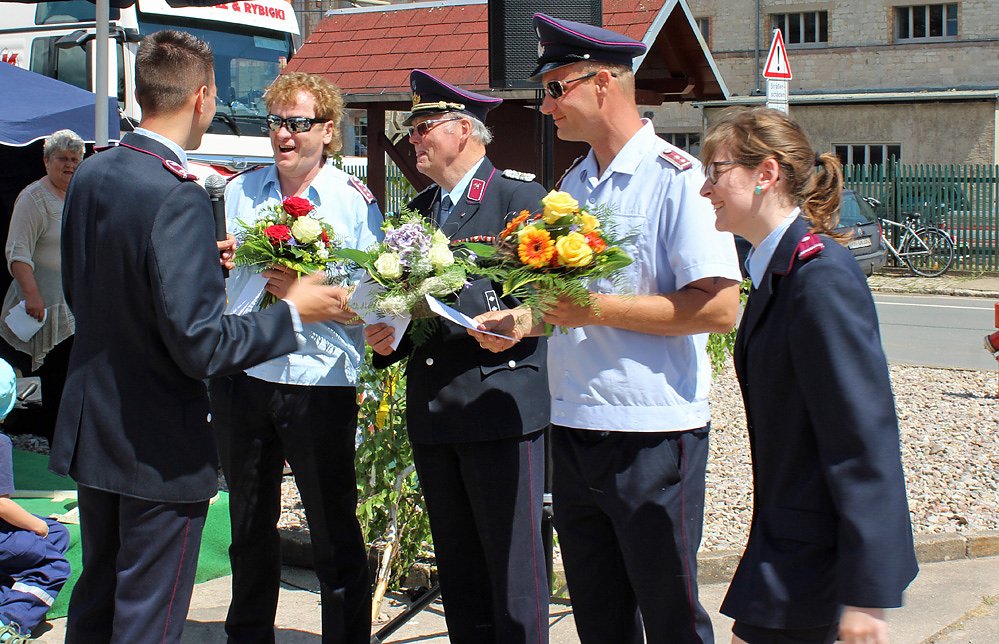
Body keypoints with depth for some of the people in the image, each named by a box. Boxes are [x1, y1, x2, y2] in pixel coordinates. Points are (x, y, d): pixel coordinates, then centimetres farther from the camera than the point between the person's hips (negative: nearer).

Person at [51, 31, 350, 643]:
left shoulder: (90, 175, 1)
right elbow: (199, 344, -26)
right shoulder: (179, 197, -24)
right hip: (162, 449, -8)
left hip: (91, 429, 8)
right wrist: (292, 312, -13)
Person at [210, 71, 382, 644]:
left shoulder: (356, 202, -3)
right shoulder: (239, 193, 8)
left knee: (335, 528, 1)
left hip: (319, 381, -4)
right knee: (250, 522, 18)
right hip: (240, 376, 4)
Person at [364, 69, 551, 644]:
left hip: (501, 406, -7)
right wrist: (389, 337, 1)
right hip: (433, 412, 7)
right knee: (458, 569, 14)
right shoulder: (418, 211, 18)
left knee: (512, 565, -3)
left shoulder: (520, 198, -5)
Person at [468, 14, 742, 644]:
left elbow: (718, 307, -20)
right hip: (574, 427, 7)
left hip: (651, 435, -7)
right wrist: (524, 321, 4)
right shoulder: (574, 184, 13)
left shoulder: (677, 177, -11)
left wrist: (599, 309, -20)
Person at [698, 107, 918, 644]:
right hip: (791, 539, 9)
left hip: (815, 554, -9)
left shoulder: (821, 280, -20)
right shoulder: (781, 271, 10)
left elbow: (865, 440, -22)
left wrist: (865, 595, -22)